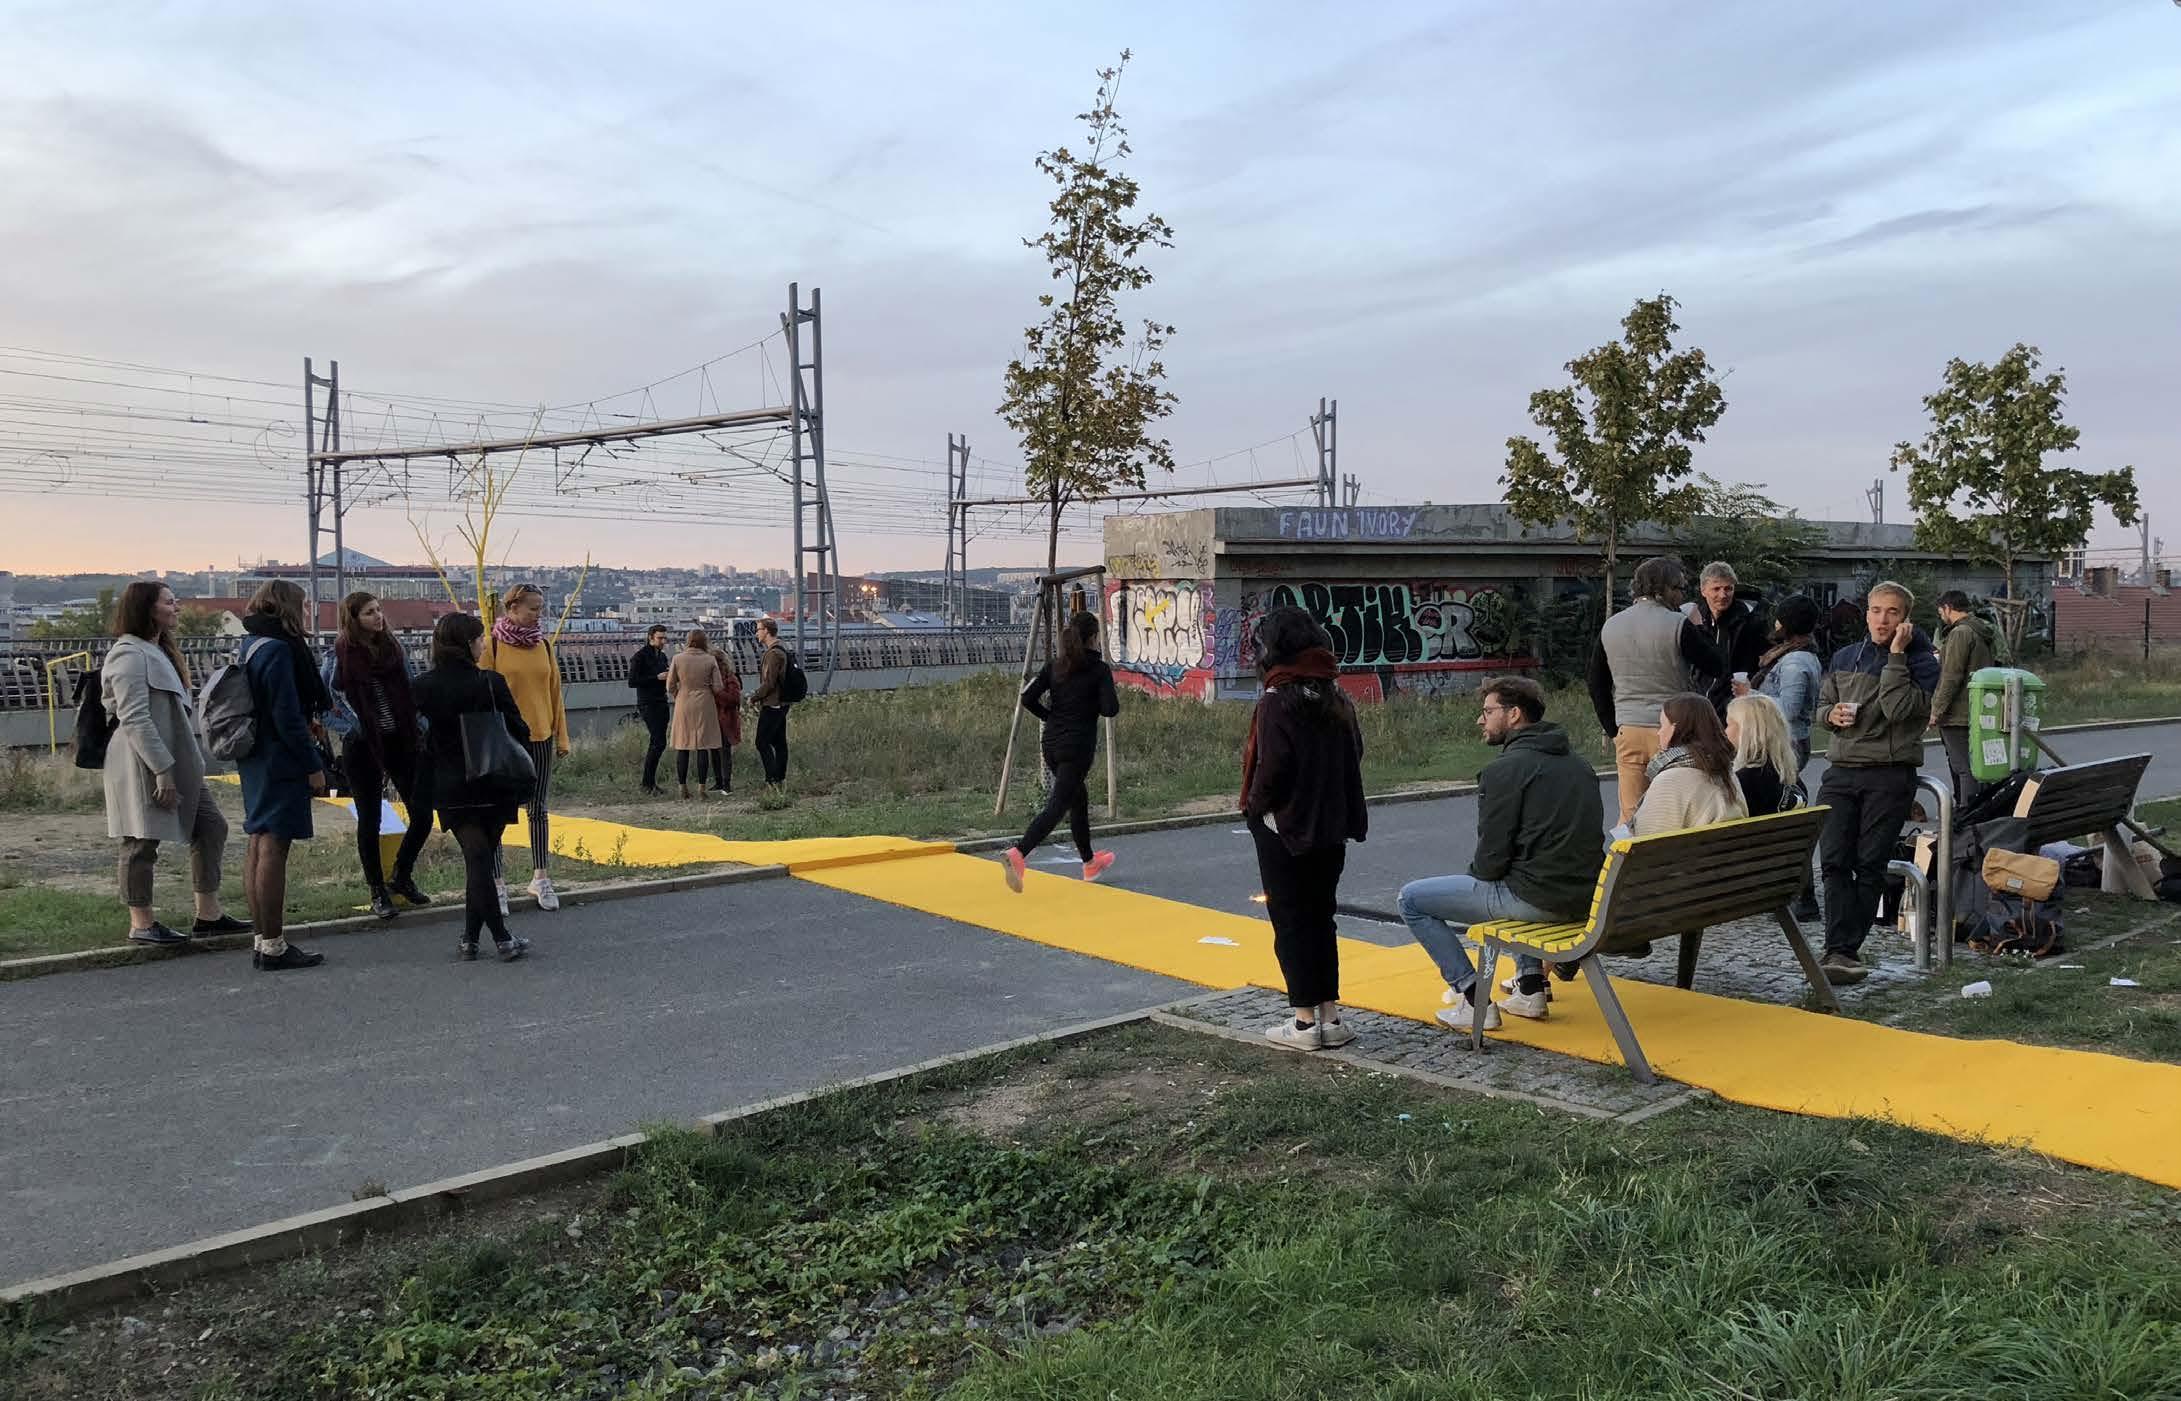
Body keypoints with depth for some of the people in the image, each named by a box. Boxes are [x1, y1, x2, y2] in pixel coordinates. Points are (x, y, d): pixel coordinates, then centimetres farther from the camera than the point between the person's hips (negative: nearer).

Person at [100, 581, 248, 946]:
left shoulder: (159, 651, 17)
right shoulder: (130, 655, -14)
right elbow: (135, 719, -21)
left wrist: (188, 761, 17)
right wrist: (162, 771, -23)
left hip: (176, 761, 10)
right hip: (145, 765, -10)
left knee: (211, 827, 9)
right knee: (143, 841, -1)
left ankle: (208, 914, 14)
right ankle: (141, 924, 9)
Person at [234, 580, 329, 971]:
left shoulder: (251, 646, 13)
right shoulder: (278, 649, -16)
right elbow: (288, 716, -19)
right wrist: (313, 765, -15)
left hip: (257, 761, 10)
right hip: (281, 763, -10)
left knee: (258, 846, 12)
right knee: (273, 849, -7)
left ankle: (265, 940, 20)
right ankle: (273, 946, -3)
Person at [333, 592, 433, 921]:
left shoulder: (392, 646, 6)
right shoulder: (342, 654, -7)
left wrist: (420, 730, 8)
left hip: (399, 742, 4)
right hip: (363, 746, -4)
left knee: (422, 814, 2)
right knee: (370, 820, 4)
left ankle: (401, 877, 23)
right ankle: (378, 891, 17)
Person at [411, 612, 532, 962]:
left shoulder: (425, 686, -3)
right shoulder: (491, 683, -11)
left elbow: (420, 736, 3)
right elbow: (517, 730, -7)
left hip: (451, 789, 2)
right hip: (494, 786, -2)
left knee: (476, 859, 3)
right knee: (483, 857, 12)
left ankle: (502, 938, -3)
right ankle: (471, 936, 12)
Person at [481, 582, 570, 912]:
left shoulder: (543, 646, 6)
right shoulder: (492, 647, -6)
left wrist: (561, 737, 9)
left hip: (540, 739, 4)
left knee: (539, 810, 9)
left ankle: (541, 878, 17)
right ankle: (496, 883, 9)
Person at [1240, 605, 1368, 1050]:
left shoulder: (1277, 701, -17)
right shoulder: (1337, 698, 4)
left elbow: (1272, 768, -21)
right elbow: (1354, 756, 7)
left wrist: (1256, 805, -4)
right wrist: (1337, 808, 13)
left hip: (1285, 829, -7)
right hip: (1330, 827, 7)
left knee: (1291, 922, 3)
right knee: (1321, 918, 15)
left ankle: (1305, 1022, 7)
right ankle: (1330, 1016, 18)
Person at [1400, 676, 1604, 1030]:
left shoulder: (1506, 768, -13)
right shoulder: (1575, 760, 14)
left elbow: (1492, 857, -14)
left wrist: (1477, 875, 9)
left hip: (1540, 899, -9)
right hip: (1587, 896, 9)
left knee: (1412, 898, 4)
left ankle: (1475, 1002, 3)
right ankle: (1531, 988, 32)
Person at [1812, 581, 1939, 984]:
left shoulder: (1922, 662, 0)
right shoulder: (1844, 657, 15)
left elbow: (1898, 708, -17)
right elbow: (1822, 703, 24)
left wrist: (1896, 653, -13)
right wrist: (1831, 714, 1)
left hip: (1889, 776, -4)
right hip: (1841, 772, 4)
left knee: (1870, 864, -2)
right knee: (1834, 861, -7)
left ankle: (1843, 948, 1)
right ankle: (1841, 950, -8)